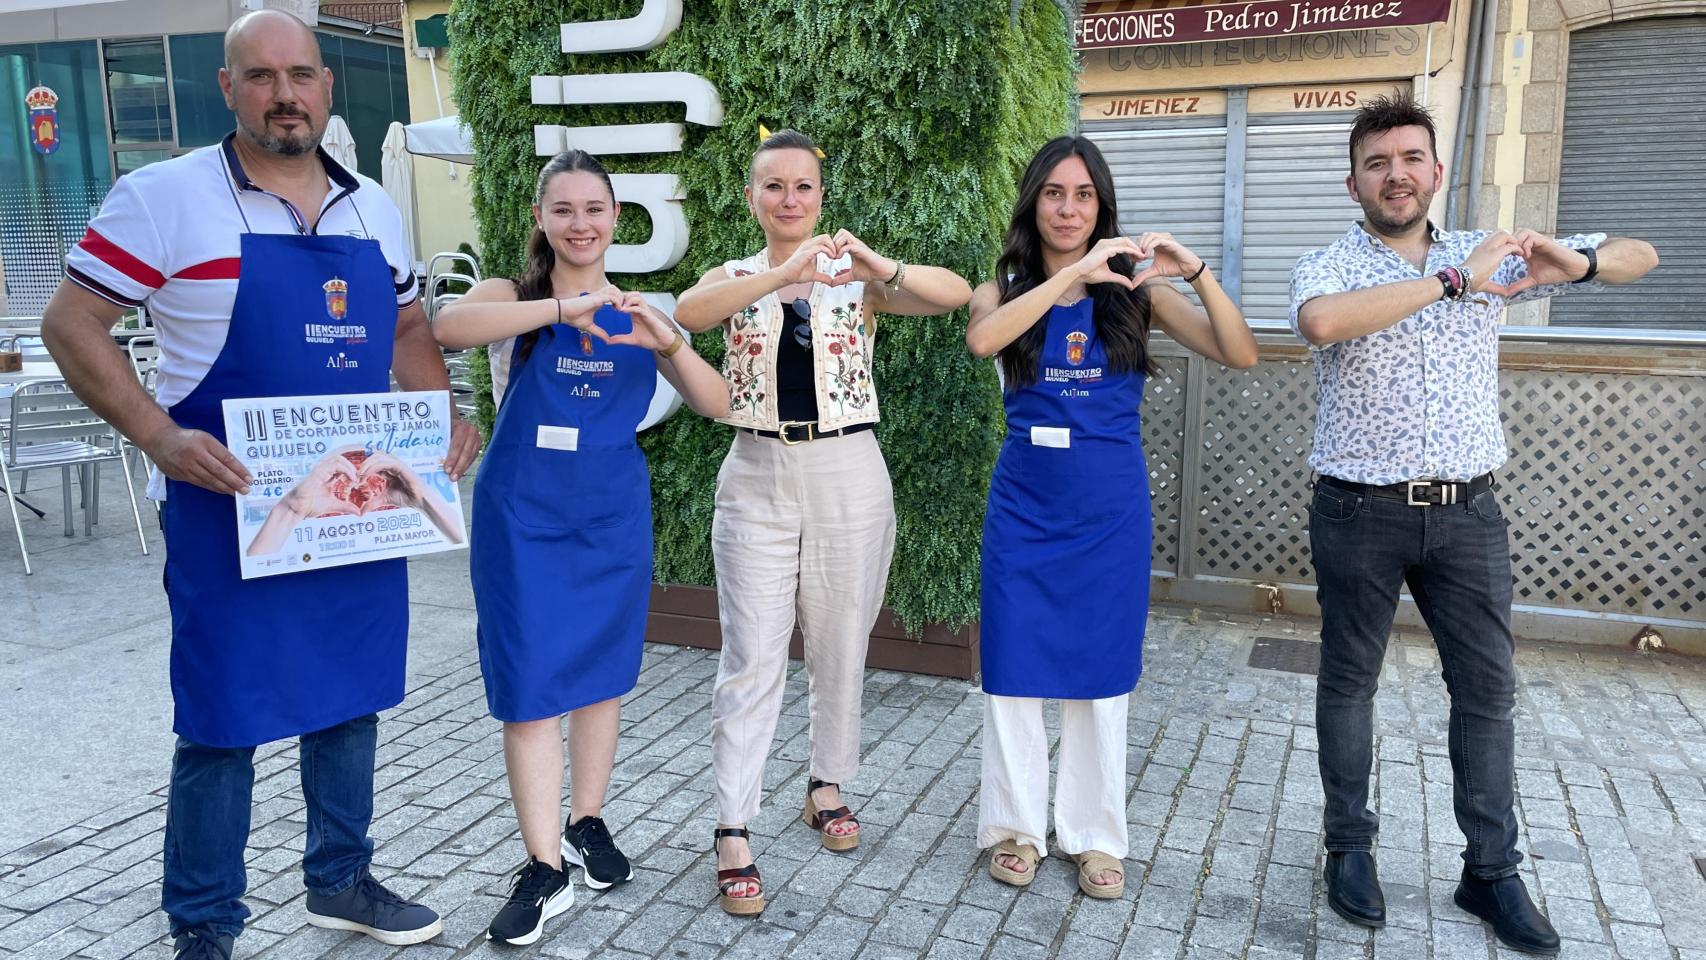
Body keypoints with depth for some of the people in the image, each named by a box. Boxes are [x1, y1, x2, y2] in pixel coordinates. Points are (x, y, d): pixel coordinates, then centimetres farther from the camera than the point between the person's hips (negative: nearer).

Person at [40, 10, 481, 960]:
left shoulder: (374, 206, 8)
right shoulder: (165, 196, -7)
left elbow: (408, 327, 18)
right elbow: (72, 326, -6)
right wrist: (158, 436, -20)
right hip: (230, 508, -5)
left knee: (351, 698, 16)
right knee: (224, 723, 4)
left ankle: (342, 880, 36)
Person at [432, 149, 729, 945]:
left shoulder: (636, 311, 5)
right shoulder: (515, 297, -4)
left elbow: (715, 405, -2)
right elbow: (447, 327, -27)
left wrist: (668, 341, -19)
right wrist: (562, 308, -35)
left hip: (611, 516, 3)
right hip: (523, 518, -3)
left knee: (602, 671, 13)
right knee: (530, 684, -2)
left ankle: (587, 824, 31)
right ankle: (545, 869, 8)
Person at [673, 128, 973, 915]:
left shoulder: (858, 277, 1)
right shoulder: (735, 278, 3)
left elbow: (956, 294, -15)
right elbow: (689, 312, -22)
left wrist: (879, 267, -34)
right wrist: (784, 274, -37)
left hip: (849, 477, 1)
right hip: (757, 477, 0)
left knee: (841, 648, 12)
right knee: (751, 660, -2)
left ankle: (828, 787, 33)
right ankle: (733, 834, 5)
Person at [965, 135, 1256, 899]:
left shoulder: (1136, 290, 1)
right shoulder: (1007, 289, 1)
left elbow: (1240, 355, -8)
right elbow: (981, 340, -24)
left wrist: (1198, 275, -21)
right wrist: (1073, 272, -29)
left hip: (1111, 510, 0)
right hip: (1025, 506, 0)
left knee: (1100, 672, 10)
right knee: (1014, 667, 5)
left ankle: (1093, 835, 25)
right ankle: (1017, 826, 23)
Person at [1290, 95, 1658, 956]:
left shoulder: (1486, 253, 7)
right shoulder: (1328, 266, -5)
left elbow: (1637, 257, 12)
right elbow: (1321, 322, -30)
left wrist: (1576, 262, -12)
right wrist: (1454, 282, -26)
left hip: (1468, 513, 3)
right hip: (1361, 514, -3)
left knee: (1487, 687, 8)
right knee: (1348, 682, 8)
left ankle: (1491, 871, 22)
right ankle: (1350, 847, 24)